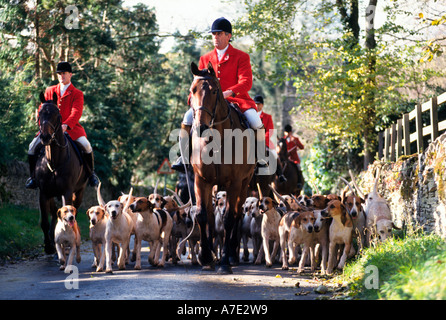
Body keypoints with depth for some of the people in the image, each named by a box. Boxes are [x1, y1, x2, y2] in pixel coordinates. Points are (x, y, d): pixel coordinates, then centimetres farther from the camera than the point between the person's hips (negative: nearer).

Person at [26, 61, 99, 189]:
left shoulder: (77, 94, 3)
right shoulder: (49, 91, 15)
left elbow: (76, 113, -11)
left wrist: (65, 125, -29)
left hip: (71, 128, -3)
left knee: (86, 145, -28)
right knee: (33, 146, -18)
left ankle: (91, 174, -3)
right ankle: (33, 176, 0)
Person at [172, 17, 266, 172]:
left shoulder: (241, 57, 2)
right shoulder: (205, 59, 15)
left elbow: (246, 82, -10)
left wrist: (228, 93, -29)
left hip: (236, 100, -3)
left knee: (255, 121, -28)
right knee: (188, 117, -20)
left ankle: (261, 158, -9)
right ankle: (184, 156, -11)